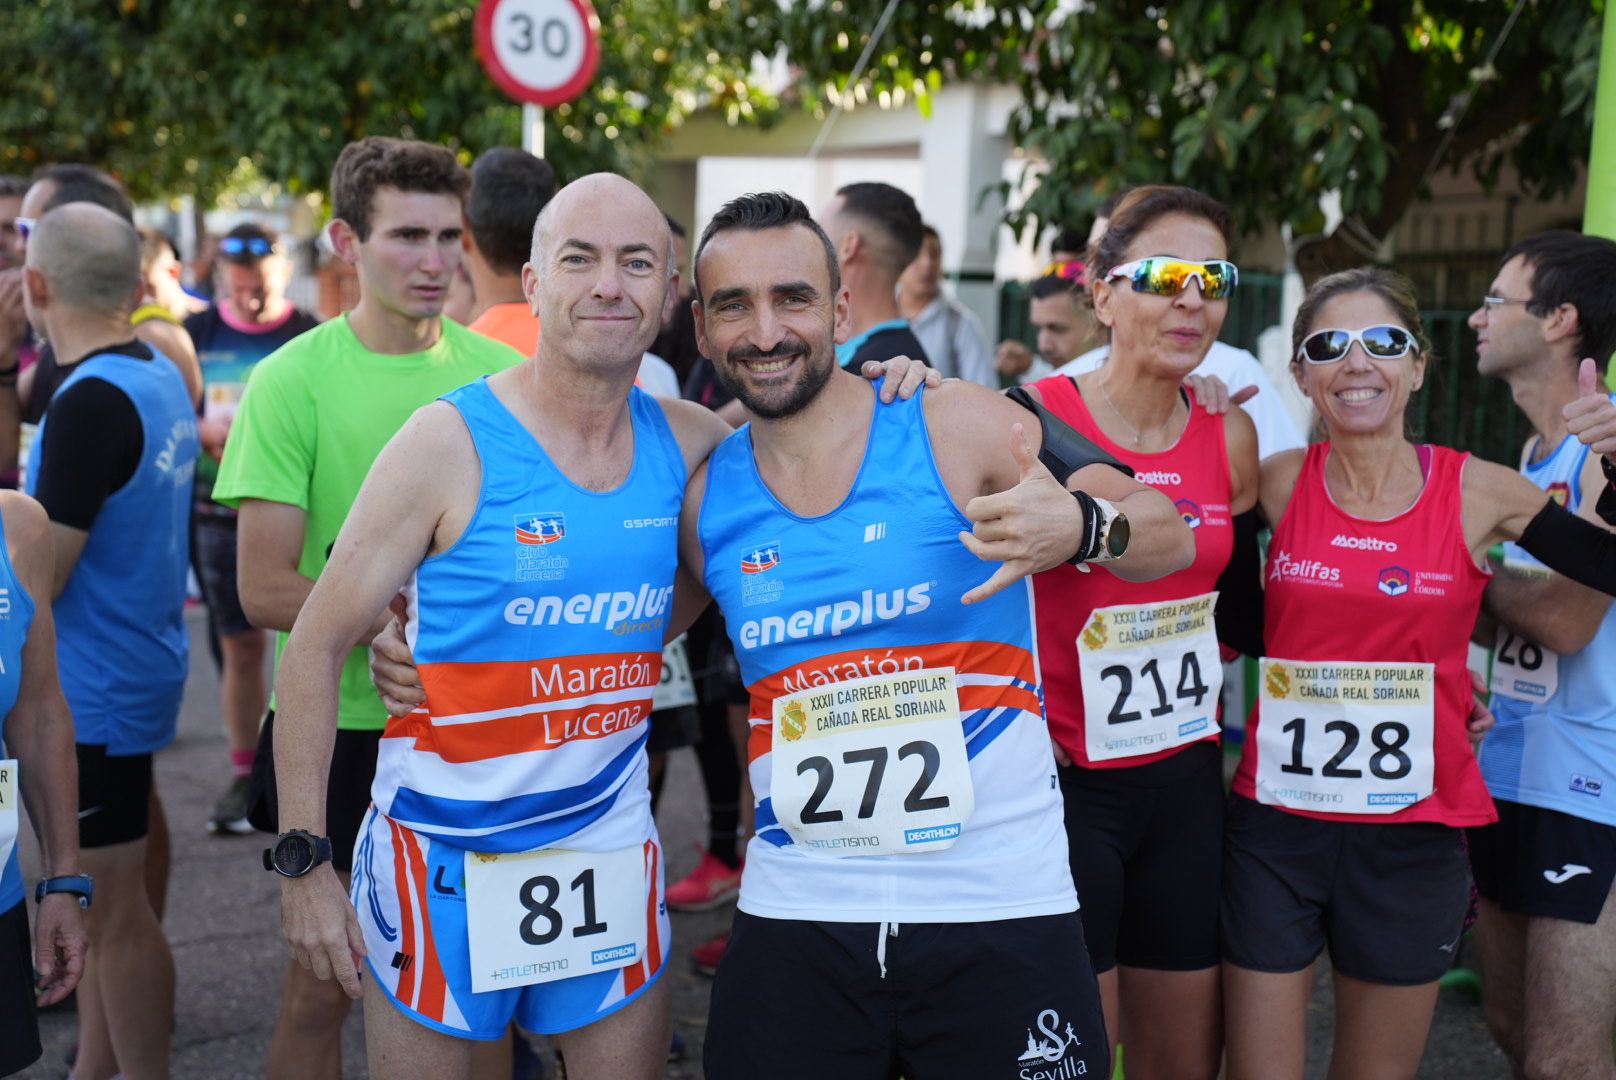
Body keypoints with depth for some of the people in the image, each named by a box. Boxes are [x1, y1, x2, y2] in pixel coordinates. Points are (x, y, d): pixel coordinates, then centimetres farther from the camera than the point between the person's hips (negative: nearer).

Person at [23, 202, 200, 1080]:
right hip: (131, 671, 9)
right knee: (96, 894, 19)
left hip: (92, 687, -9)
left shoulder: (91, 400, -22)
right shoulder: (161, 379, 6)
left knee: (111, 907, 3)